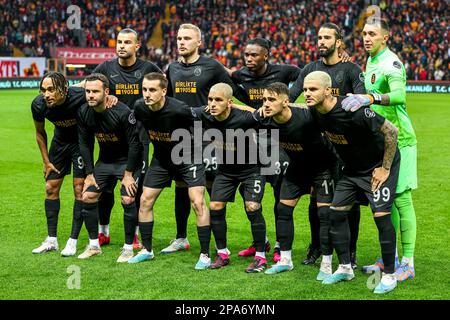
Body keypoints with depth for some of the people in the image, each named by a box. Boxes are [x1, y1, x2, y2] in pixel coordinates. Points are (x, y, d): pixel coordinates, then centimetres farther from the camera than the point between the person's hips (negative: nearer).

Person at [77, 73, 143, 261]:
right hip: (105, 160, 6)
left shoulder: (122, 112, -27)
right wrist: (89, 174, 0)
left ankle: (128, 248, -2)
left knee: (128, 200, -18)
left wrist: (128, 174, -18)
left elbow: (134, 143, -20)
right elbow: (85, 144, 2)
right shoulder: (83, 113, -10)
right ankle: (94, 245, 13)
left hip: (128, 160, -6)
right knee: (87, 197, -1)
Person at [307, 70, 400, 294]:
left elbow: (391, 131, -24)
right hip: (352, 169, 8)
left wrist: (385, 168, -19)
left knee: (381, 216, -14)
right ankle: (345, 268, 18)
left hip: (379, 166, -7)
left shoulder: (353, 111, -33)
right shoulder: (314, 112, -11)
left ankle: (389, 275, -1)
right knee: (336, 213, 4)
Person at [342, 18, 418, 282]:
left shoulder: (391, 63, -14)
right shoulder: (371, 61, 14)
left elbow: (399, 95, -32)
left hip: (399, 141, -9)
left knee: (401, 199, -7)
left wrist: (370, 98, -44)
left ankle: (408, 263, -3)